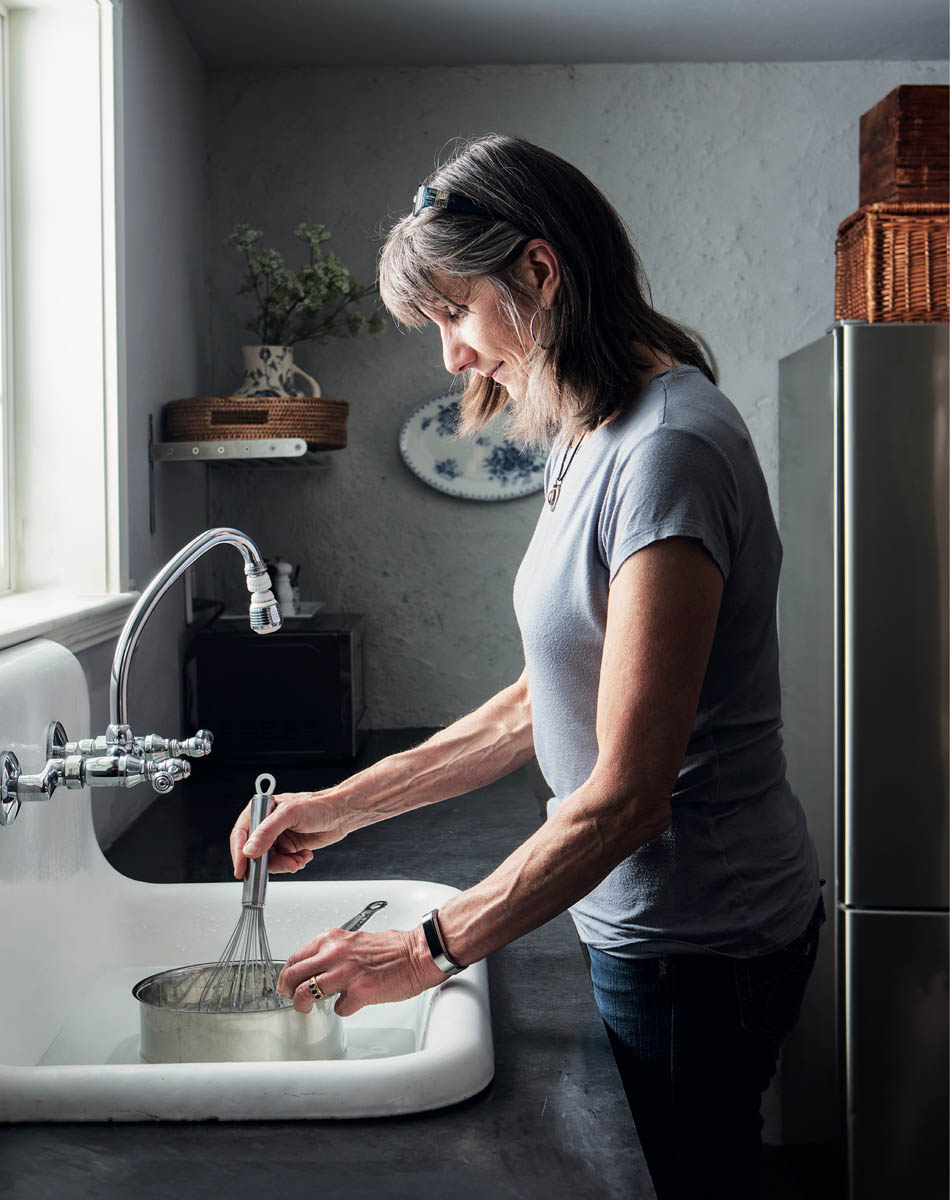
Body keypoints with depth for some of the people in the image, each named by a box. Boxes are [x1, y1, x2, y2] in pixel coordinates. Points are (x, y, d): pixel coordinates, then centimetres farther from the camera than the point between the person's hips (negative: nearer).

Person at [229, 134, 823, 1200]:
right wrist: (346, 805, 8)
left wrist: (428, 951, -19)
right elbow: (544, 706, 11)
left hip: (693, 946, -9)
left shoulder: (668, 449, -24)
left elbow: (626, 795, -26)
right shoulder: (598, 439, 8)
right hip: (650, 920, 9)